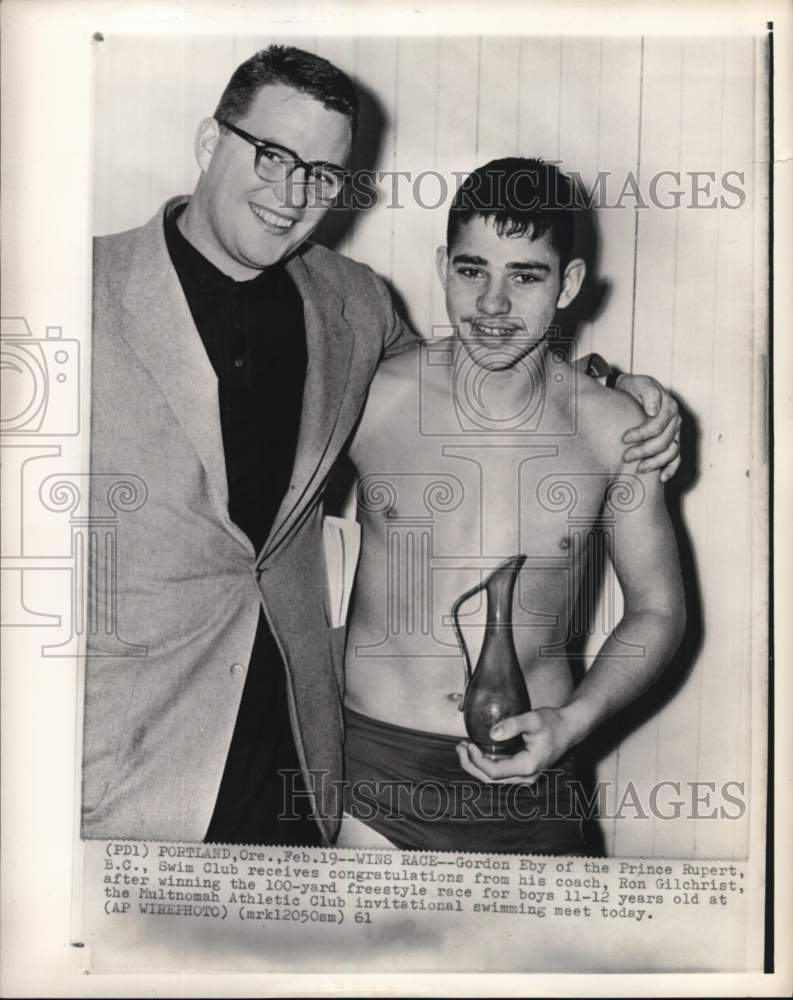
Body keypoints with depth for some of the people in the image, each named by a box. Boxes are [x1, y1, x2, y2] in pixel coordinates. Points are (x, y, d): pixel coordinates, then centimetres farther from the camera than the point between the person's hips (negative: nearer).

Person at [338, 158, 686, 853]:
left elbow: (658, 609, 4)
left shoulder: (616, 428, -6)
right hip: (371, 761, 0)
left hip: (528, 765, 1)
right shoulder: (371, 397, -9)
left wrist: (573, 720, -10)